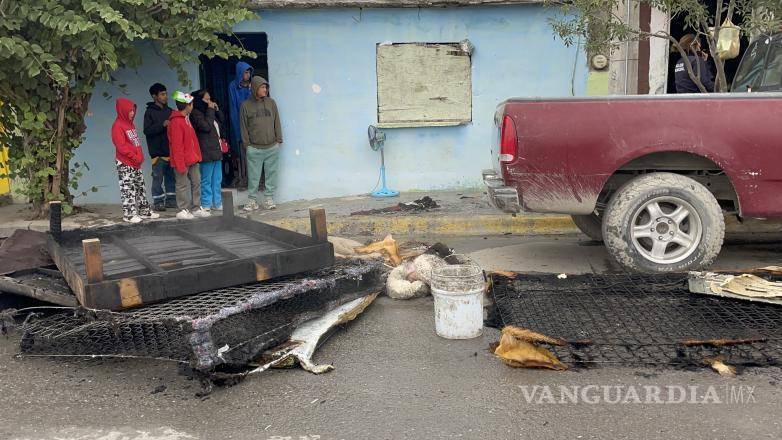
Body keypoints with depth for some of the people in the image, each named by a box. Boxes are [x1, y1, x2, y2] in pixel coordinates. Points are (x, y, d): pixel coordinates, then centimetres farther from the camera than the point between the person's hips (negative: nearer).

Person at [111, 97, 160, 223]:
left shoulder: (130, 124, 14)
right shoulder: (118, 126, -12)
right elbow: (121, 146, -18)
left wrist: (140, 156, 7)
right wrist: (135, 157, -18)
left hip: (136, 163, 9)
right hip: (125, 164, -9)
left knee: (140, 187, 14)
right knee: (128, 189, -4)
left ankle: (144, 210, 22)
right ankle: (128, 214, 1)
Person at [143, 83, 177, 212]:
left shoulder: (169, 111, 14)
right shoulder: (150, 112, -2)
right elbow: (147, 130, -12)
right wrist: (162, 125, -21)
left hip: (170, 150, 5)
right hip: (157, 151, -5)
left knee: (171, 176, 9)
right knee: (158, 177, -3)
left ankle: (171, 200, 17)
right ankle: (158, 202, 3)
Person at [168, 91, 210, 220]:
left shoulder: (186, 118, 13)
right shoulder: (176, 122, -17)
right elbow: (176, 145, -19)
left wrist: (196, 155, 17)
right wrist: (180, 164, -20)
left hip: (192, 158, 9)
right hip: (183, 160, -9)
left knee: (196, 182, 12)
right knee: (183, 185, -1)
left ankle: (196, 208, 20)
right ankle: (183, 210, 7)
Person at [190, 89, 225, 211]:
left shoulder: (208, 111, 19)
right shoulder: (196, 113, -8)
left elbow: (221, 121, 25)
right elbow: (206, 126, -19)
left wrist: (217, 109, 10)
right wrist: (210, 110, -12)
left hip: (216, 150, 9)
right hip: (207, 152, -9)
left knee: (217, 180, 10)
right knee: (207, 180, -4)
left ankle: (217, 203, 15)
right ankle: (206, 204, 1)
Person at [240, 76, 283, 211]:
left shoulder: (271, 103, 8)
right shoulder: (246, 105, 2)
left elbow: (277, 122, 11)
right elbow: (243, 126, 3)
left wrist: (279, 139, 6)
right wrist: (247, 143, -2)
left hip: (272, 147, 2)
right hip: (254, 148, -2)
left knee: (271, 174, 6)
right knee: (253, 176, 1)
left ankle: (269, 199, 14)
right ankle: (253, 200, 9)